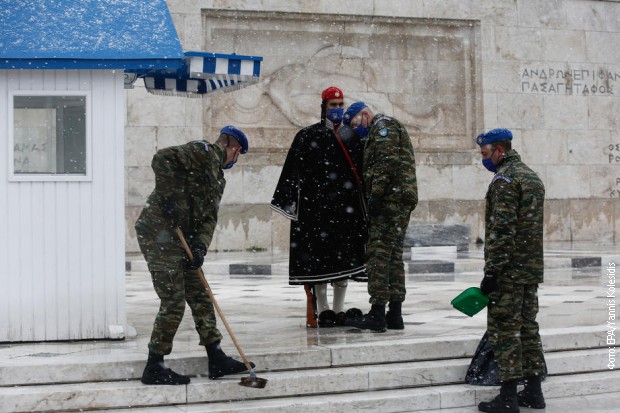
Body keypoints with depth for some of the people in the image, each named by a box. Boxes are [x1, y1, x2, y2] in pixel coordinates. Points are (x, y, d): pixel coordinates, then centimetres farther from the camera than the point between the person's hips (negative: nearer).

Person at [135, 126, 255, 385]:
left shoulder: (218, 177, 23)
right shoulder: (203, 152, -6)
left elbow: (209, 217, 12)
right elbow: (162, 159, -20)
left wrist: (200, 247, -6)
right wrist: (169, 197, -24)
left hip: (180, 238, 10)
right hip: (159, 233, -10)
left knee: (200, 298, 13)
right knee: (173, 303, -8)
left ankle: (217, 360, 20)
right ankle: (154, 368, 2)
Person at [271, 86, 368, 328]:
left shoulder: (352, 137, 14)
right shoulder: (308, 136, 3)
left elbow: (361, 171, 17)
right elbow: (294, 172, -1)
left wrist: (362, 203, 12)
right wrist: (291, 201, -8)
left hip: (347, 206, 4)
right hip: (317, 206, -4)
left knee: (345, 255, 5)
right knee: (319, 255, -4)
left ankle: (339, 310, 13)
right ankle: (322, 310, 2)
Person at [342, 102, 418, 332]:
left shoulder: (383, 126, -4)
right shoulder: (381, 131, 28)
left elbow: (387, 162, -18)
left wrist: (376, 195, -21)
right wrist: (375, 197, 18)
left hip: (391, 198, -11)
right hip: (402, 200, 11)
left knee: (379, 254, -13)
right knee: (394, 255, 11)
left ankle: (377, 314, -17)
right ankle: (395, 315, 12)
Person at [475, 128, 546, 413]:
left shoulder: (504, 180, -14)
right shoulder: (533, 177, 17)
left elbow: (502, 230, -21)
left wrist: (491, 272, -20)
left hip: (509, 272, -9)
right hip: (532, 270, 9)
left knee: (504, 330, -6)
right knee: (528, 328, 13)